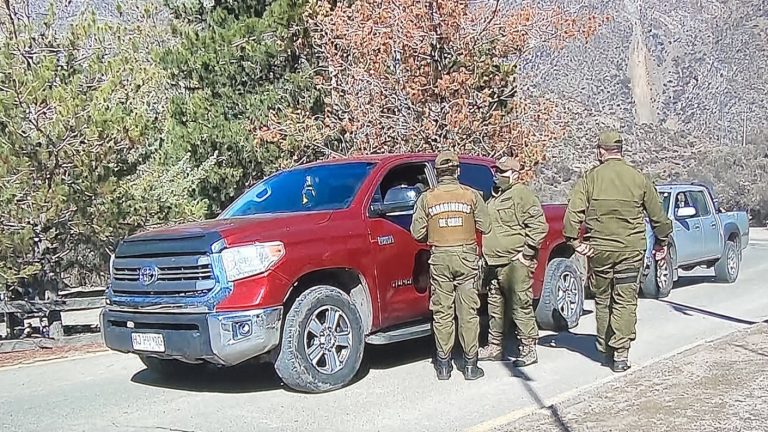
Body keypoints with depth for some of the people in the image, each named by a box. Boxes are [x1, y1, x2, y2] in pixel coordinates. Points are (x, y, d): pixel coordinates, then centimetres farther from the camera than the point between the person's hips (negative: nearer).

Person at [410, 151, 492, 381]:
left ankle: (443, 364, 11)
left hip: (439, 258, 1)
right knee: (468, 312, 4)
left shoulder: (426, 198, 0)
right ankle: (470, 365, 7)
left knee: (442, 312, 8)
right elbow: (485, 227, 0)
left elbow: (417, 232, 0)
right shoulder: (471, 195, -1)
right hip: (467, 257, 0)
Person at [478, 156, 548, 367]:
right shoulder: (494, 197, 20)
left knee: (521, 306, -6)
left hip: (515, 263, -9)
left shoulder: (521, 194, -9)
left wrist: (526, 252, -15)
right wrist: (486, 253, 22)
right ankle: (494, 347, 24)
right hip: (495, 263, 9)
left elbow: (539, 225, -15)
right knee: (496, 307, 14)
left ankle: (528, 350, 2)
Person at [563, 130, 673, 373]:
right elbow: (658, 215, 9)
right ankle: (620, 353, -4)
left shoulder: (590, 178, -1)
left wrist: (574, 241, -6)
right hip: (631, 249, 0)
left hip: (599, 249, 0)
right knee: (625, 302, 2)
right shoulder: (639, 179, 3)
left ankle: (605, 349, 23)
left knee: (602, 300, 13)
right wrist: (661, 242, 20)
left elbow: (573, 212, -12)